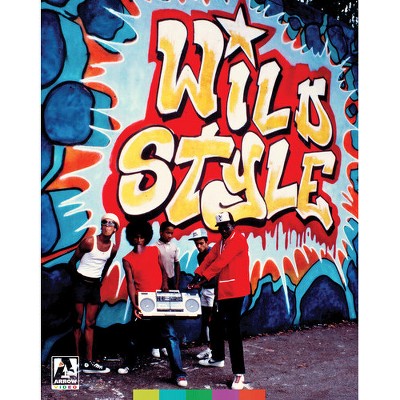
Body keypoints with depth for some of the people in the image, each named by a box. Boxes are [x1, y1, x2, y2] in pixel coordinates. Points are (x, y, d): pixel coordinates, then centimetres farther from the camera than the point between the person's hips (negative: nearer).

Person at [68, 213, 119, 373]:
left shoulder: (114, 248, 2)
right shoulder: (89, 241, -13)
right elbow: (72, 262, -6)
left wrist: (100, 281, 14)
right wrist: (77, 280, 1)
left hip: (95, 286, 5)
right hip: (81, 283, -5)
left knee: (90, 324, 7)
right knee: (78, 322, 0)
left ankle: (89, 362, 10)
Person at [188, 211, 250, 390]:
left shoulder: (238, 240, -12)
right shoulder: (220, 243, 17)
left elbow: (221, 262, -20)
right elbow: (208, 259, 6)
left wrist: (203, 278, -22)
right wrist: (196, 276, -8)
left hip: (235, 291, -9)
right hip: (221, 290, 9)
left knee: (232, 329, -11)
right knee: (216, 324, 19)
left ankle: (239, 372, -8)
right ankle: (217, 358, 39)